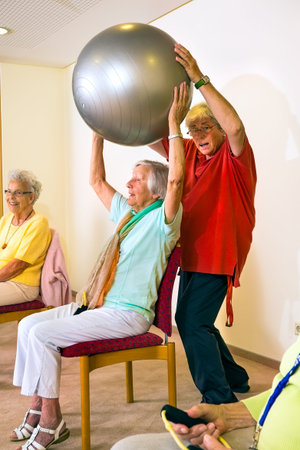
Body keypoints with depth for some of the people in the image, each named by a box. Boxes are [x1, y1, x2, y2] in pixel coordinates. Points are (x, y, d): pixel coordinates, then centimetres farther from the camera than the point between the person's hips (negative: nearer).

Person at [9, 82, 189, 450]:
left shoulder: (163, 220, -9)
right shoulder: (127, 213, 16)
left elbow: (176, 177, -27)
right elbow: (96, 180, 21)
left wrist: (174, 123, -23)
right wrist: (99, 132, 16)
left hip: (128, 314, -9)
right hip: (100, 305, 9)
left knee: (42, 334, -19)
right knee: (29, 325, -2)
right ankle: (37, 408, 3)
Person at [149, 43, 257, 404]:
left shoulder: (234, 156, -10)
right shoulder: (188, 152, 9)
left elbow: (235, 126, -31)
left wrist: (199, 79, -35)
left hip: (219, 255, -8)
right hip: (192, 253, 8)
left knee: (194, 323, -13)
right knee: (190, 321, 16)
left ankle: (221, 400, -2)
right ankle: (234, 378, 33)